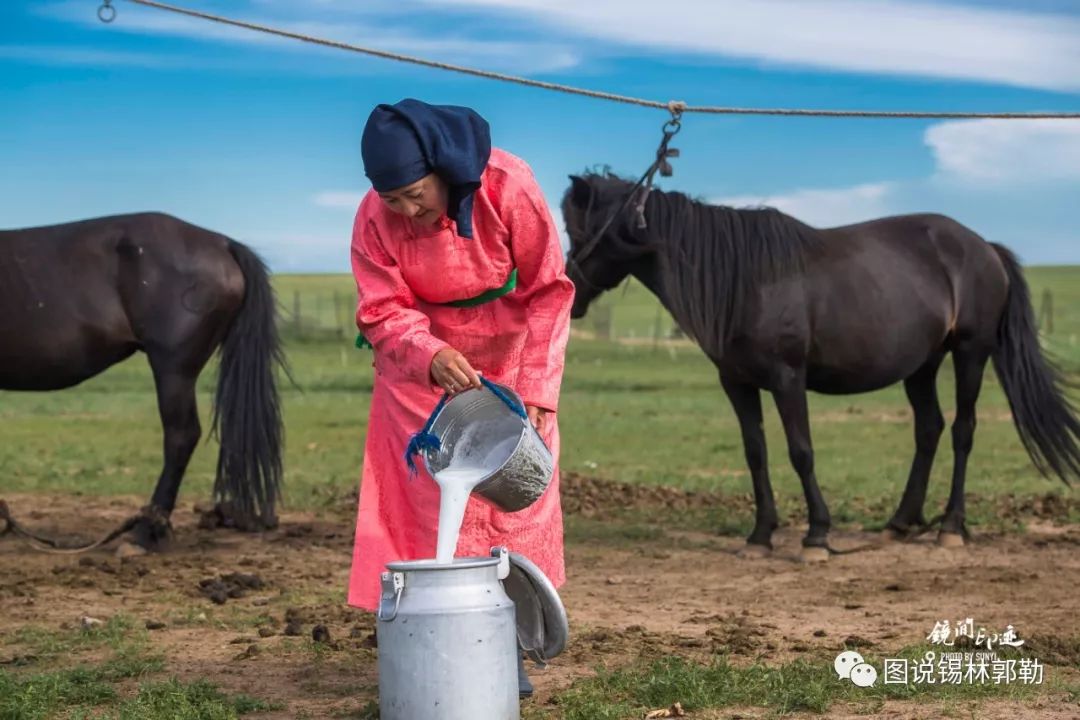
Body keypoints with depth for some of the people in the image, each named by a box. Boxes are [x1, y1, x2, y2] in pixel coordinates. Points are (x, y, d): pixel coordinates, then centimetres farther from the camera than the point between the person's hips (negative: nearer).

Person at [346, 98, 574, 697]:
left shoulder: (509, 187, -26)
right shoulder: (374, 220, -22)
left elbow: (548, 292, -17)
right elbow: (383, 313, -17)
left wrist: (537, 389, -20)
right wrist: (431, 357, -39)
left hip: (508, 358, 0)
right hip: (422, 362, 0)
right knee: (430, 497, -6)